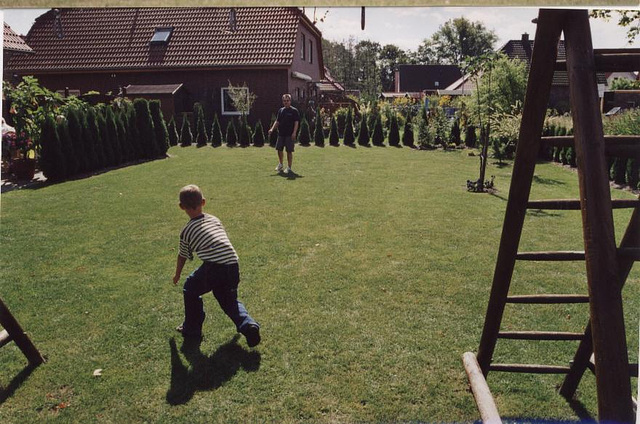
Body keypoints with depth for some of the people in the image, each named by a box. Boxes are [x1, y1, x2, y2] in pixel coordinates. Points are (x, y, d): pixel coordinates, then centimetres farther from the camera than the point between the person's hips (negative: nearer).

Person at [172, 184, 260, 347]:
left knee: (191, 290, 24)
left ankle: (192, 328, 30)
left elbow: (182, 257, 20)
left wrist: (177, 275, 39)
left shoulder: (186, 231, 7)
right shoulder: (215, 220, 18)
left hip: (213, 269, -4)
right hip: (233, 267, 4)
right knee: (230, 300, 25)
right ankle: (248, 325, 3)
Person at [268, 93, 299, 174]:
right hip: (281, 133, 5)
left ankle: (289, 167, 9)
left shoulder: (294, 111, -4)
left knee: (289, 151, -1)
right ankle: (280, 164, 29)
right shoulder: (281, 110, 12)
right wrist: (272, 129, 4)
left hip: (289, 134, -5)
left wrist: (294, 133, -18)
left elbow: (296, 122, -8)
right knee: (279, 149, 9)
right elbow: (277, 121, 17)